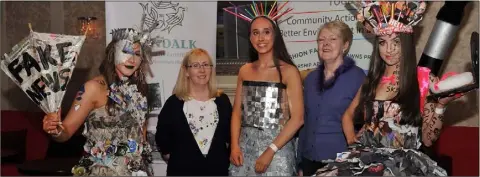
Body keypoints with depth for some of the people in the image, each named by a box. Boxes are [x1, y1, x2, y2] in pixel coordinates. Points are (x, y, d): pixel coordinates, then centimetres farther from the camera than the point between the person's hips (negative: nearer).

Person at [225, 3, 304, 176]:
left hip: (277, 148, -4)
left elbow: (297, 118, -12)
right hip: (245, 146, 4)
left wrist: (270, 151, -16)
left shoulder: (289, 71, -7)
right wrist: (234, 145, -4)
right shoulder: (245, 70, 6)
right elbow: (237, 111, 9)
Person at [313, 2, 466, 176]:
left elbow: (428, 139, 0)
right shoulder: (372, 80, 13)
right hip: (366, 154, 3)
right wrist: (352, 139, 7)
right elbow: (348, 115, 25)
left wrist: (440, 105, -14)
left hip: (404, 159, -3)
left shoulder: (424, 79, 2)